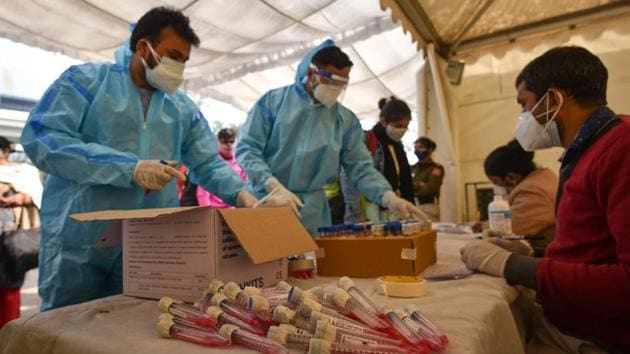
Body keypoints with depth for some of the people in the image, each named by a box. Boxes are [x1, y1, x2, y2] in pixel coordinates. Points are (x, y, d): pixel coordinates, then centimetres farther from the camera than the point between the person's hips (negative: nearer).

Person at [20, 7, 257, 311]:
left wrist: (240, 193, -11)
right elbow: (40, 138, -14)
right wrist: (130, 169, -22)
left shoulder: (183, 107, 11)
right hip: (79, 243, -3)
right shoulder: (87, 79, -2)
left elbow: (208, 164, 9)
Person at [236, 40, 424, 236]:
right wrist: (274, 187, -22)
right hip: (264, 201, -1)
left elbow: (361, 168, 2)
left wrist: (389, 198, -15)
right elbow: (247, 148, -7)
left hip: (310, 212, 2)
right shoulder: (273, 101, -4)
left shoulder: (345, 120, 3)